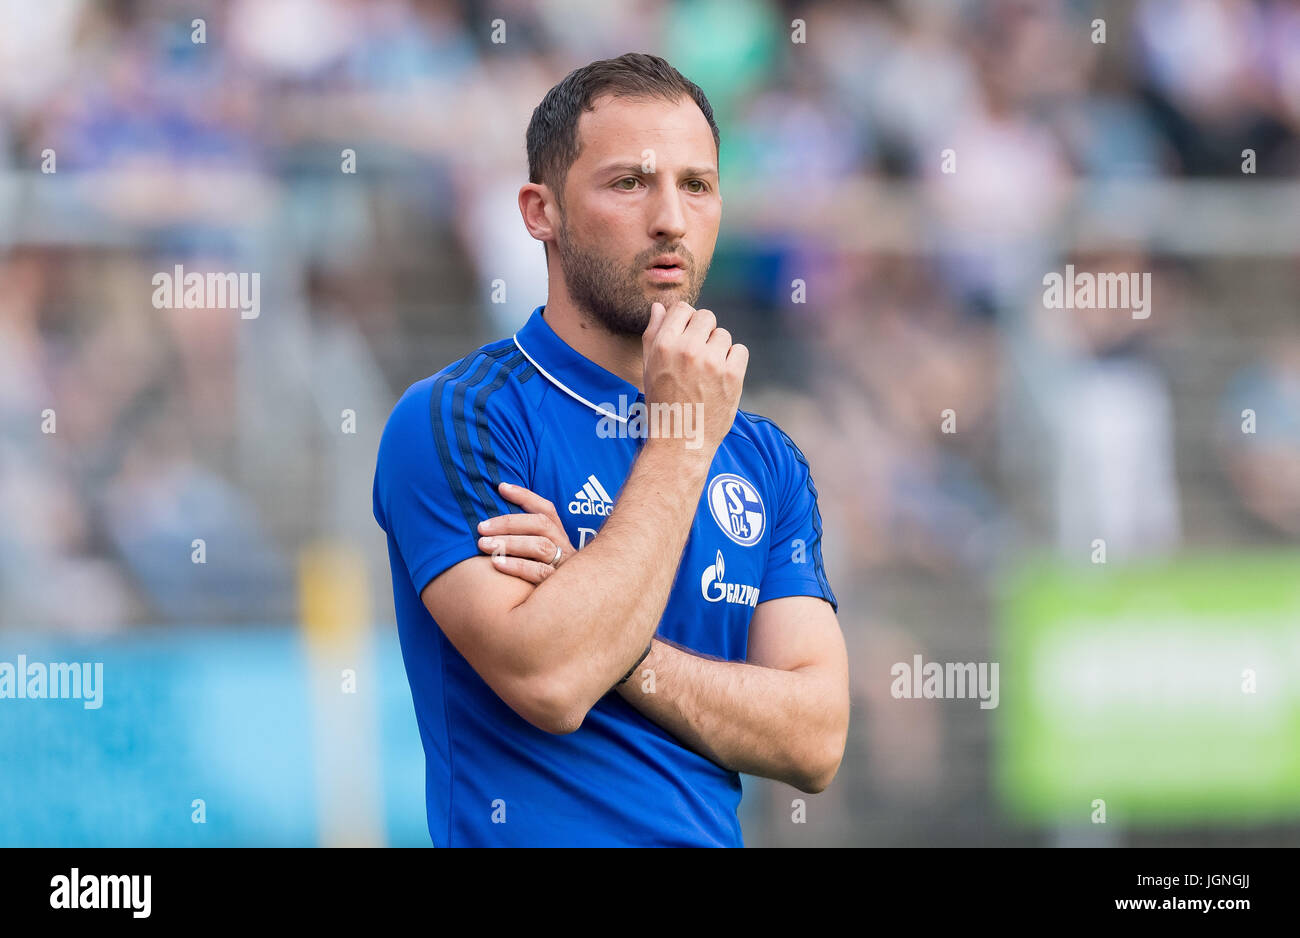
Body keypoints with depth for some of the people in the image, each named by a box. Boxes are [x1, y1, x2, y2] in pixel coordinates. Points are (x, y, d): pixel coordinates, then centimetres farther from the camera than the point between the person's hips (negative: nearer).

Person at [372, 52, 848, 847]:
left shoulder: (766, 460, 11)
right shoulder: (453, 421, -4)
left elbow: (815, 742, 2)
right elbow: (548, 684, -16)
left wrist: (617, 649, -11)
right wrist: (681, 442, -10)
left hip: (716, 836, 4)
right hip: (539, 839, -4)